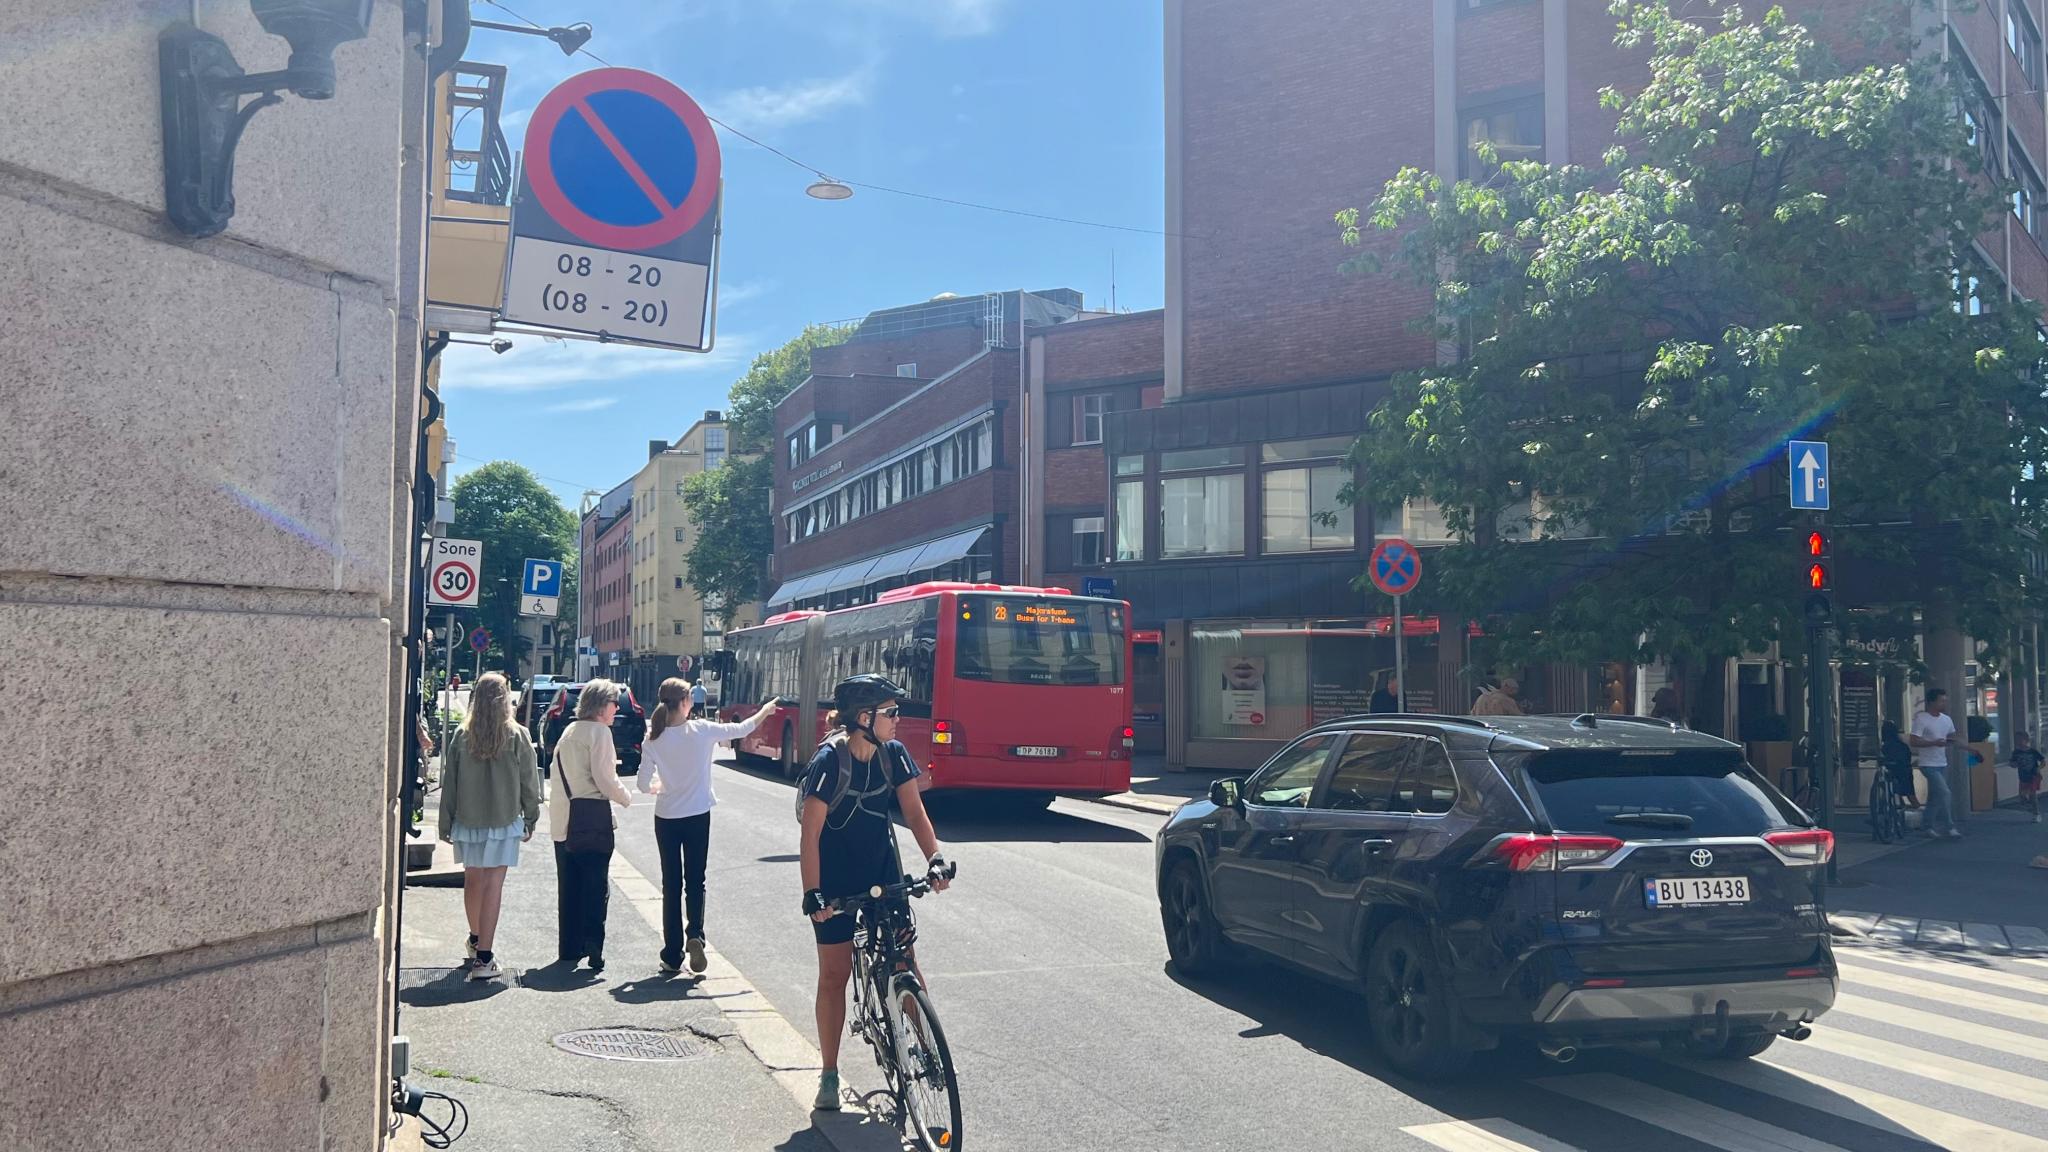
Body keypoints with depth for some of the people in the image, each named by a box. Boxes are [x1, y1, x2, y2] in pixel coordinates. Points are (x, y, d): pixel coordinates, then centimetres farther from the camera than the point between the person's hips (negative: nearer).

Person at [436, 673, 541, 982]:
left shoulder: (461, 736, -2)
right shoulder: (517, 736, -7)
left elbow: (449, 783, 2)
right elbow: (529, 781, -3)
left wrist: (446, 824, 10)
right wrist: (531, 819, 8)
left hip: (468, 820, 3)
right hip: (504, 819, -2)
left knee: (472, 879, 18)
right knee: (493, 884, -2)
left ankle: (476, 941, 36)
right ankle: (484, 956, -5)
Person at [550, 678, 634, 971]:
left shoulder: (568, 732, 14)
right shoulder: (599, 732, -11)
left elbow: (564, 776, 15)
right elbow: (605, 780, -14)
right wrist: (626, 799, 0)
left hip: (563, 823, 7)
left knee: (569, 889, 12)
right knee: (596, 889, -1)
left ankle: (568, 950, 17)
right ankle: (593, 952, -4)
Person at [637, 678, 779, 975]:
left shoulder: (654, 740, -8)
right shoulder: (701, 730, -12)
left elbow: (643, 784, -7)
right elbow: (740, 729, 2)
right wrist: (765, 711, 19)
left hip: (666, 818, 1)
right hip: (697, 816, -1)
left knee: (671, 884, 9)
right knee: (695, 880, 11)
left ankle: (672, 955, 11)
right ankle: (695, 934, -13)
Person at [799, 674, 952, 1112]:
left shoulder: (894, 754, -7)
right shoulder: (829, 761, -20)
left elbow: (914, 811, -8)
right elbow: (811, 834, -20)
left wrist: (935, 857, -23)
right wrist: (812, 892, -27)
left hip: (883, 875, 4)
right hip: (836, 882, -4)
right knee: (834, 975, 4)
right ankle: (829, 1073, 15)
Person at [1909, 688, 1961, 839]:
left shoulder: (1947, 719, 9)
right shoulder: (1921, 719, -13)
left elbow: (1952, 736, 24)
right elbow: (1913, 741, -17)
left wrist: (1951, 741, 1)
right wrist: (1934, 743, -25)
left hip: (1942, 763, 7)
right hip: (1928, 764, -7)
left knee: (1935, 796, 12)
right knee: (1944, 792, -16)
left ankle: (1930, 827, 20)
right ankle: (1950, 827, -10)